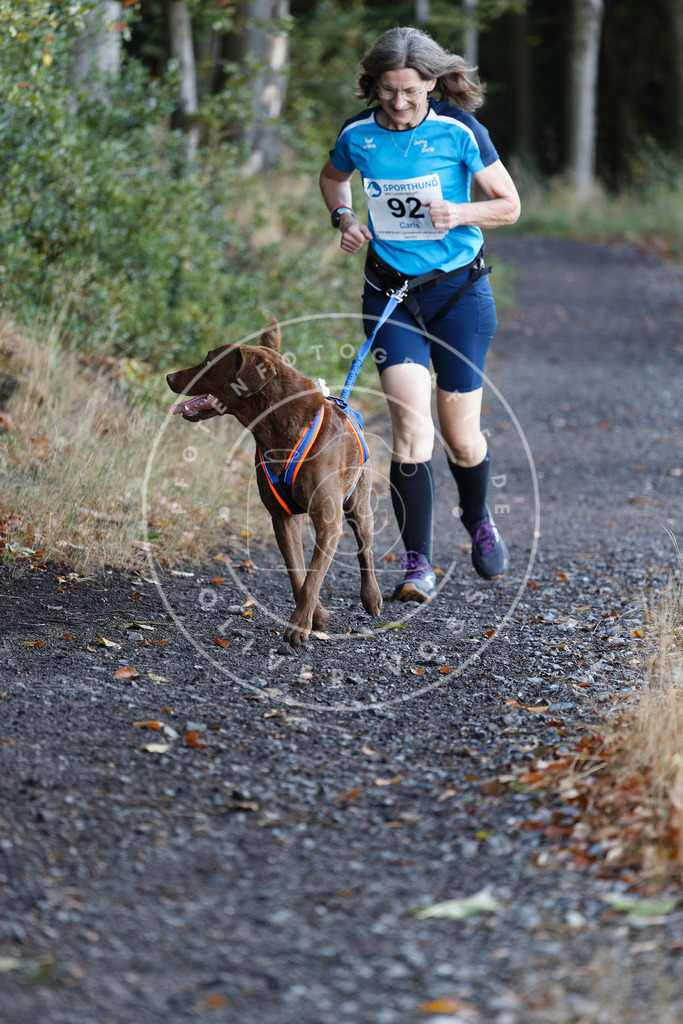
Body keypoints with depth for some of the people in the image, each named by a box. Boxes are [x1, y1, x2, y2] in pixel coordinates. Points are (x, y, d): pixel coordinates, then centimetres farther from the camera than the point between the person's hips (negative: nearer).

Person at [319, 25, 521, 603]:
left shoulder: (461, 133, -12)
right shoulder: (357, 135, -5)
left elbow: (510, 206, -3)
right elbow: (333, 178, 19)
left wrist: (461, 213, -22)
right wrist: (343, 218, -2)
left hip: (460, 290, -1)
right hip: (391, 291, 1)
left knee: (461, 436, 5)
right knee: (411, 421, -16)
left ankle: (478, 519, 38)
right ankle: (418, 565, -10)